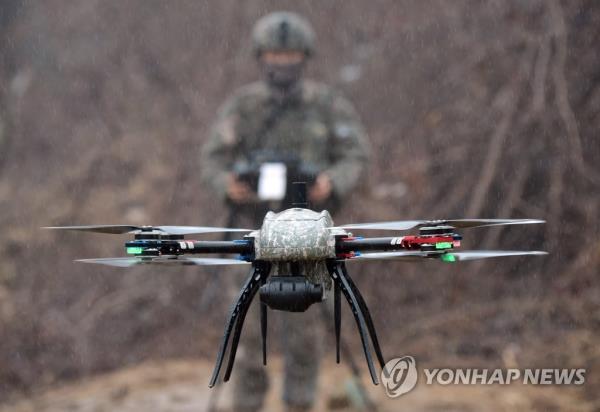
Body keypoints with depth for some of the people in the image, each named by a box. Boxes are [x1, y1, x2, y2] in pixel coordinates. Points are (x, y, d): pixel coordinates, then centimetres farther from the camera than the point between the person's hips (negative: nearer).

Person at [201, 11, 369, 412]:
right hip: (255, 225, 0)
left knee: (303, 318, 0)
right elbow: (214, 159, -1)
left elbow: (356, 156, -2)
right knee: (250, 318, -1)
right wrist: (229, 185, -24)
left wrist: (331, 183, -24)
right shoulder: (242, 105, -1)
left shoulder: (328, 104, -1)